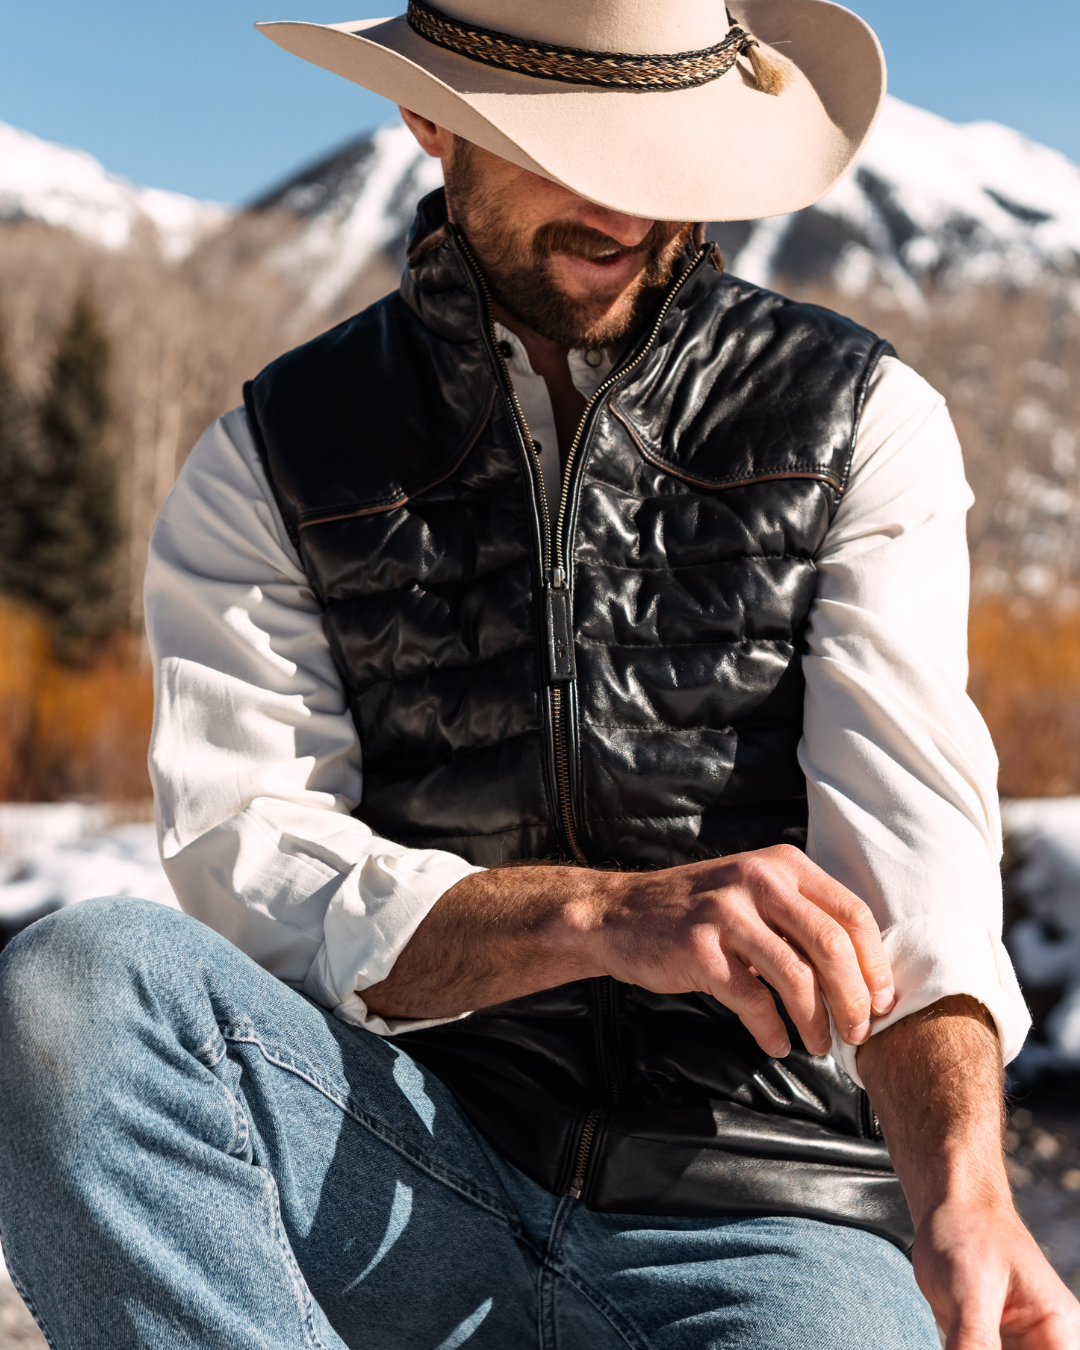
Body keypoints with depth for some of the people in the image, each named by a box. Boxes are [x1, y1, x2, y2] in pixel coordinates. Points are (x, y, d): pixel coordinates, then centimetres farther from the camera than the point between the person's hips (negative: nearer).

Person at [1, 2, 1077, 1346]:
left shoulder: (860, 423, 7)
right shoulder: (271, 465, 7)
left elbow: (912, 848, -5)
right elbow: (244, 866, -6)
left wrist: (962, 1187, -24)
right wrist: (609, 914, -23)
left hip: (766, 1216, -1)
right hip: (422, 1175, 2)